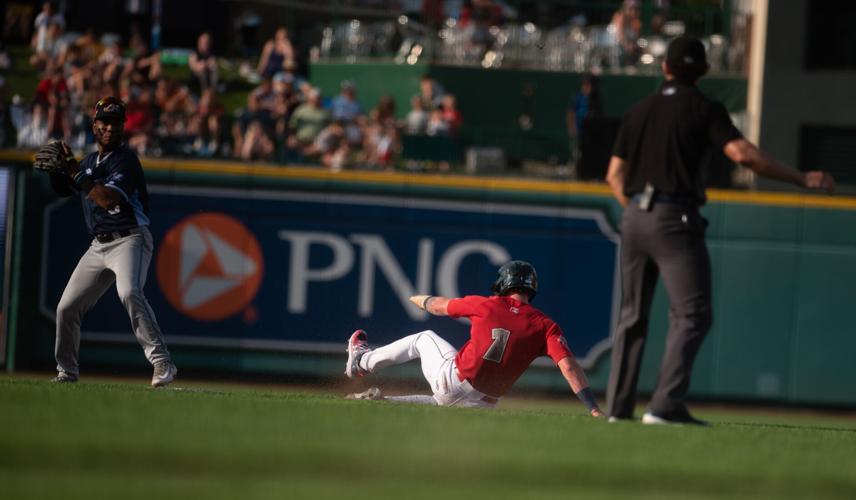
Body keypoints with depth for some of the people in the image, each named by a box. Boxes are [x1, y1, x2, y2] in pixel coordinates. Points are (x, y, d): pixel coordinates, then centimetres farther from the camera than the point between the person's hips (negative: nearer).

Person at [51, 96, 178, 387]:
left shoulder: (125, 159, -10)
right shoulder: (90, 161, 15)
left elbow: (109, 200, -24)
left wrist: (75, 172, -22)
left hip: (130, 240, -8)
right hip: (98, 245, 8)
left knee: (130, 292, -33)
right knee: (67, 307, 4)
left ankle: (162, 363, -34)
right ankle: (66, 371, 22)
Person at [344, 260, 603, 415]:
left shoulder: (487, 305, -1)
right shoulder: (545, 326, -4)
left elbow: (438, 306, 15)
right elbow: (568, 365, -16)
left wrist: (419, 299, 39)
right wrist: (593, 408, -19)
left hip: (452, 380, -1)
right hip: (483, 404, 1)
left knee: (424, 338, 28)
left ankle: (363, 360, 43)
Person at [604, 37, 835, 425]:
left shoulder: (639, 111, 14)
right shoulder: (704, 110, -2)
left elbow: (615, 176, 13)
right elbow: (742, 153, -16)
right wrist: (801, 179, -13)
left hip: (635, 218, 6)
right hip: (675, 220, -6)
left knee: (632, 316, 14)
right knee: (691, 315, -7)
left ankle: (618, 406, 12)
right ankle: (666, 405, -20)